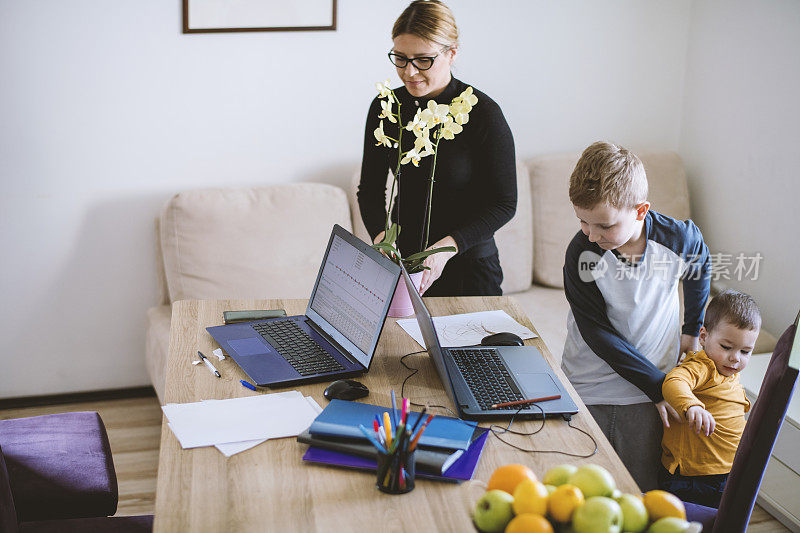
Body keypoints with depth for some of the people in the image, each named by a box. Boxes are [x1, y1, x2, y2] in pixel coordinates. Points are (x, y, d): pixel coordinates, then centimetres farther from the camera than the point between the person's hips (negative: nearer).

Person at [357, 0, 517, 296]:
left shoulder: (483, 113, -12)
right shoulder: (385, 108, 1)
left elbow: (504, 204, -9)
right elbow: (370, 189, 9)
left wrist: (448, 245, -22)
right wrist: (381, 235, -11)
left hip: (468, 264, -3)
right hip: (402, 259, 3)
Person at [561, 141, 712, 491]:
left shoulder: (679, 239, -13)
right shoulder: (581, 254, -17)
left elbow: (700, 269, 12)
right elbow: (599, 334, -14)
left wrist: (692, 330, 19)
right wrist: (658, 386, -15)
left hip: (644, 397, 1)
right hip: (587, 390, 0)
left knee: (640, 494, 4)